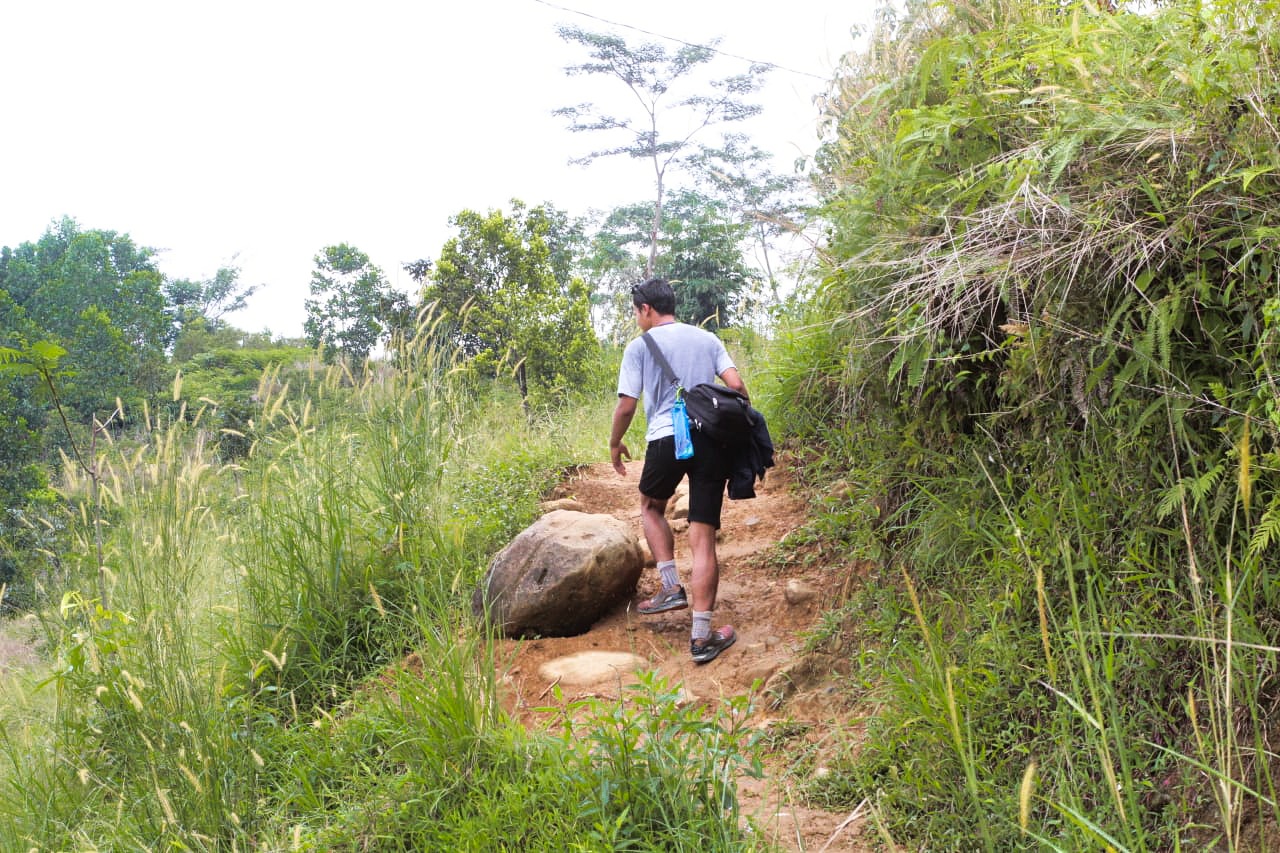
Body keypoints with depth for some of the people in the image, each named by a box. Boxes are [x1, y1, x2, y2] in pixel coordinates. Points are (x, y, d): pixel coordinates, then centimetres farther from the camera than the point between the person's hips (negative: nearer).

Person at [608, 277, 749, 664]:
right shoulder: (707, 339, 16)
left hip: (666, 439, -2)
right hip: (712, 439, 2)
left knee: (651, 505, 29)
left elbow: (627, 405, 1)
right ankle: (702, 635, -2)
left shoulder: (640, 346, 6)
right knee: (703, 537, 0)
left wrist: (615, 444, 17)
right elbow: (736, 386, 5)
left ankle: (671, 586, 14)